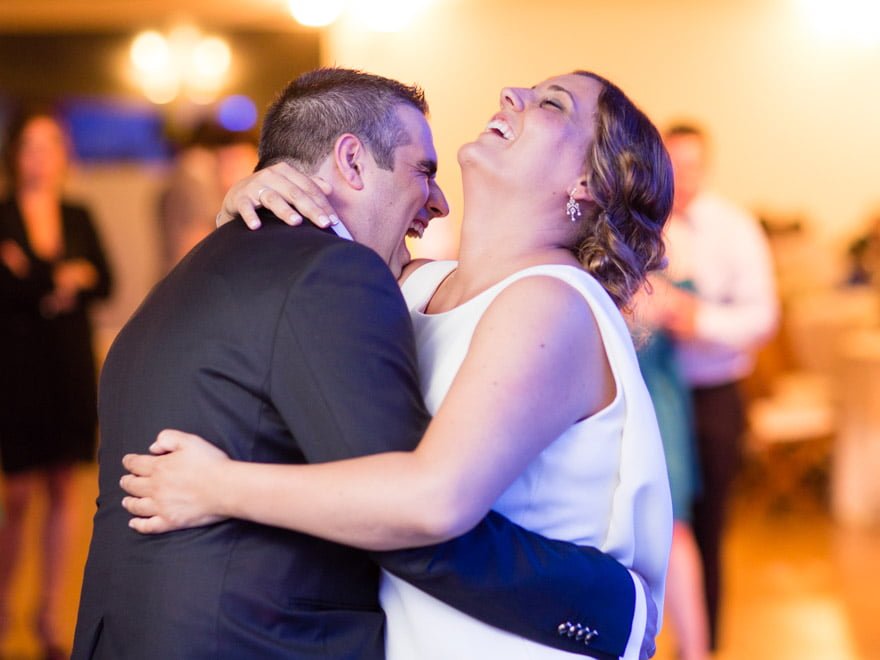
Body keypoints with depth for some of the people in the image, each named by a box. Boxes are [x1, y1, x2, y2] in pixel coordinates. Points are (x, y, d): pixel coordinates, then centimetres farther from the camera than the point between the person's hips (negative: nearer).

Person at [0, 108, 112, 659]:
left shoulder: (79, 217, 10)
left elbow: (104, 282, 1)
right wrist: (64, 279, -13)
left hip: (73, 367, 4)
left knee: (63, 491, 7)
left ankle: (50, 614, 17)